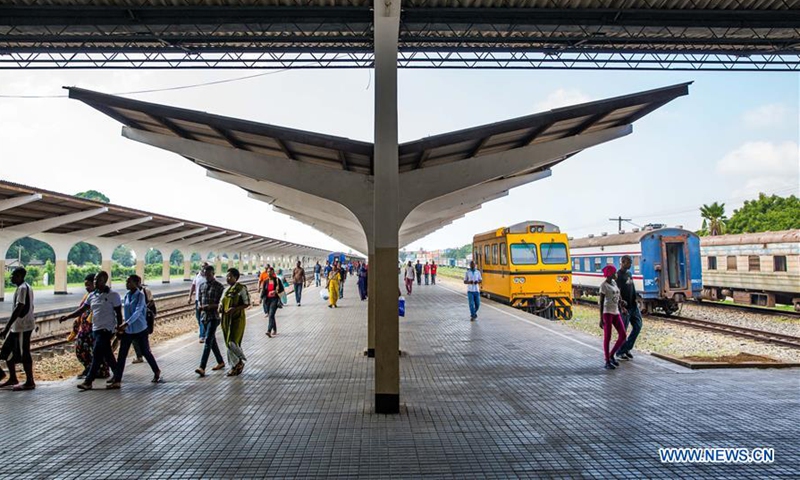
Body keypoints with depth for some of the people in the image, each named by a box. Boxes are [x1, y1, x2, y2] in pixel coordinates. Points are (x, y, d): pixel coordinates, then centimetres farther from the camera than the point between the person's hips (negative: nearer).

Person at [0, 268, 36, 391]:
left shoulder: (22, 288, -17)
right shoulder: (26, 287, 13)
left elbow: (18, 309, -24)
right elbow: (29, 306, 20)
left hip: (23, 327, -10)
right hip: (17, 326, 10)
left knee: (23, 355, -2)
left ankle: (30, 382, 6)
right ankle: (12, 378, 25)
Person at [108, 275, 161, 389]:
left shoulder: (140, 295, -14)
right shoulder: (127, 295, 4)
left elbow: (138, 311, -25)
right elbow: (125, 311, 14)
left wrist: (126, 323, -36)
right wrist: (123, 325, 12)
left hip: (140, 329, -5)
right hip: (127, 330, 5)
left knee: (145, 352, 7)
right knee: (121, 355, 1)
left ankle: (157, 373, 28)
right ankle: (116, 381, 5)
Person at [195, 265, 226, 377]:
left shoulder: (219, 287, -7)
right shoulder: (202, 286, 11)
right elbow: (200, 300, 18)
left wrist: (211, 306, -22)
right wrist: (201, 306, -4)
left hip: (214, 317, -7)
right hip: (205, 316, 7)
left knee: (208, 341, -13)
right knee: (212, 340, 15)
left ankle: (202, 368, -18)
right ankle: (220, 362, 29)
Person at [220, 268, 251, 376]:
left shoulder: (241, 288, -9)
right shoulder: (226, 289, 12)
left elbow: (247, 304, -10)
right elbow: (222, 302, 20)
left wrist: (235, 309, -22)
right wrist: (220, 307, -3)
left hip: (237, 319, -7)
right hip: (226, 319, 7)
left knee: (232, 343, -13)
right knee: (229, 344, 9)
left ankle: (240, 362, 11)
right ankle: (235, 366, 20)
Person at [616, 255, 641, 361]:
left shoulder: (629, 273, 13)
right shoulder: (618, 275, -14)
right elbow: (618, 293, -19)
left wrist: (636, 301, 16)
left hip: (633, 305, 9)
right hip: (625, 307, -9)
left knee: (637, 326, 9)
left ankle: (626, 348, 20)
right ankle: (620, 352, 12)